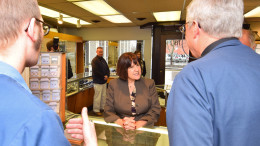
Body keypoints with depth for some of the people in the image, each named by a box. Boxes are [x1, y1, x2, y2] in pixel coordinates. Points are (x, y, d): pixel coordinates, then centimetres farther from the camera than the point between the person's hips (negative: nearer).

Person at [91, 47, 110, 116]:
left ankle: (102, 108, 27)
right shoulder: (94, 60, -10)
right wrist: (103, 77, -13)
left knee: (104, 96, 14)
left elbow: (107, 69, 14)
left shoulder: (103, 60, 15)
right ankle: (96, 110, 9)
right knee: (97, 96, -2)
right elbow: (96, 71, -19)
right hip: (98, 82, -8)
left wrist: (107, 75, -5)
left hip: (104, 81, 8)